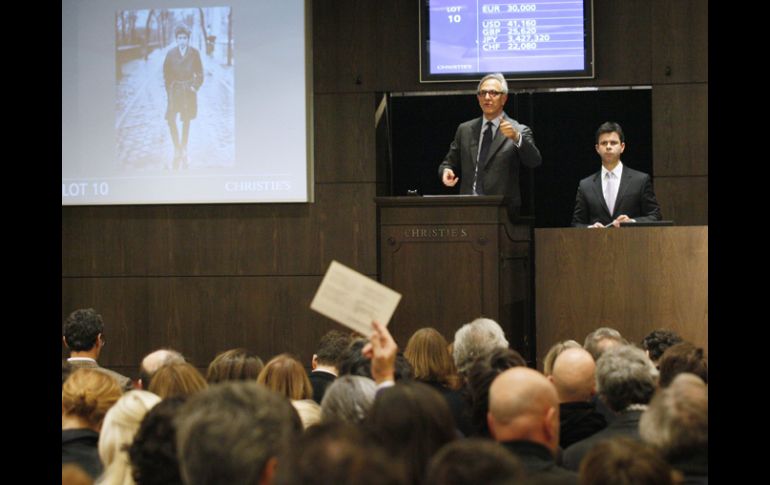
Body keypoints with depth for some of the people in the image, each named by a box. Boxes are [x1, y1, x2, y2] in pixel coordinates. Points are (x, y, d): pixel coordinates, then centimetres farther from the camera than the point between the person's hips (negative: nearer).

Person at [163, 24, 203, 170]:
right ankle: (177, 148, 5)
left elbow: (200, 74, 4)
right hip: (175, 90, 0)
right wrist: (169, 90, -2)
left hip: (189, 91, 0)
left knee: (186, 121, 8)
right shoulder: (171, 53, -3)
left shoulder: (194, 53, -4)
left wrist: (195, 87, -5)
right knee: (171, 119, -10)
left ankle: (184, 151, 20)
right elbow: (166, 74, 4)